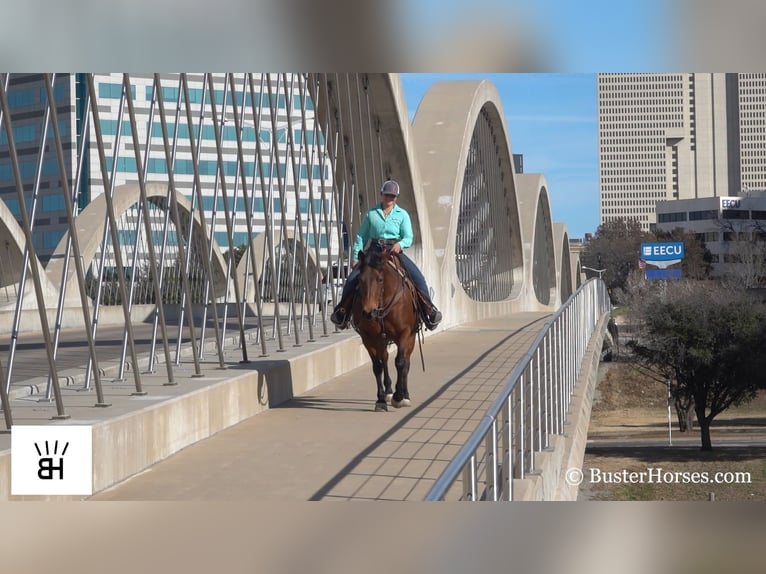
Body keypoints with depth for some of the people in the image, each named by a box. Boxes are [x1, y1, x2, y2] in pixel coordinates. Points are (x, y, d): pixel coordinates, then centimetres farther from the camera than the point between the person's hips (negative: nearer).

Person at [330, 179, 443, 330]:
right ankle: (343, 310, 1)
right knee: (352, 278, -14)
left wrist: (400, 244, -25)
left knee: (418, 277, -19)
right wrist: (355, 257, 5)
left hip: (395, 251, -1)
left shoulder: (402, 214, 5)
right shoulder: (372, 213, 8)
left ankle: (429, 311, -15)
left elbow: (408, 238, -2)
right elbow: (361, 237, 11)